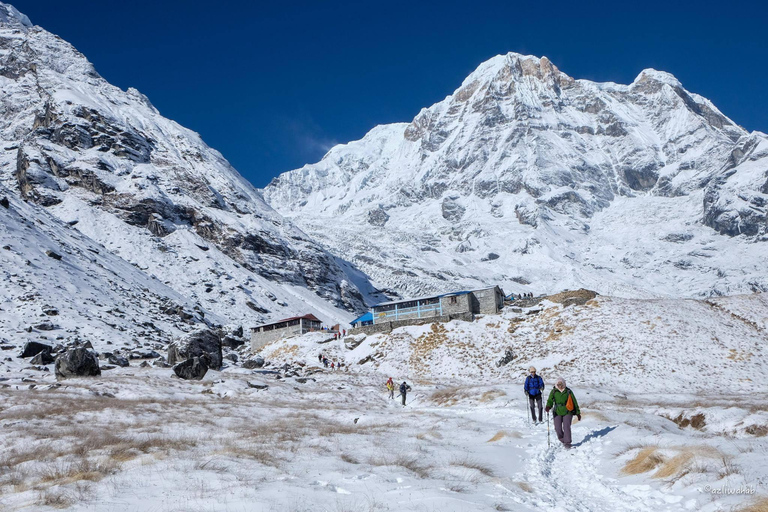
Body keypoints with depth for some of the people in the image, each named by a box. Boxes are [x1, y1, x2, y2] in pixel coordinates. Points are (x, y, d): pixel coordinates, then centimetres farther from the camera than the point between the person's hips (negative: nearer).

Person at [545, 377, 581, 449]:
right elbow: (550, 400, -8)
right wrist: (548, 407, -30)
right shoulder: (554, 391, 3)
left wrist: (578, 413, 8)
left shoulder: (568, 391, 0)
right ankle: (563, 440, 19)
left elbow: (574, 402, 7)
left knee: (566, 427, -16)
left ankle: (567, 443, -8)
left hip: (567, 412, -1)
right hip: (557, 413, 2)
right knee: (558, 428, -6)